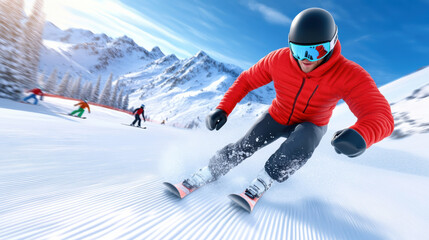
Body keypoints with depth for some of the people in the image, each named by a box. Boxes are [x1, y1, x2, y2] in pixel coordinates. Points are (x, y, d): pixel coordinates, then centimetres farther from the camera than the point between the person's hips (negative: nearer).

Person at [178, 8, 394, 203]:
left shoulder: (348, 75, -31)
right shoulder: (278, 60, -25)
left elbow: (380, 115, -39)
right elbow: (246, 80, -13)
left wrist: (360, 135, -64)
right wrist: (223, 109, -25)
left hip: (310, 126, 0)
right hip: (277, 117, 1)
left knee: (302, 143, -35)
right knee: (244, 147, -15)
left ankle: (262, 182, -14)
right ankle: (209, 172, 7)